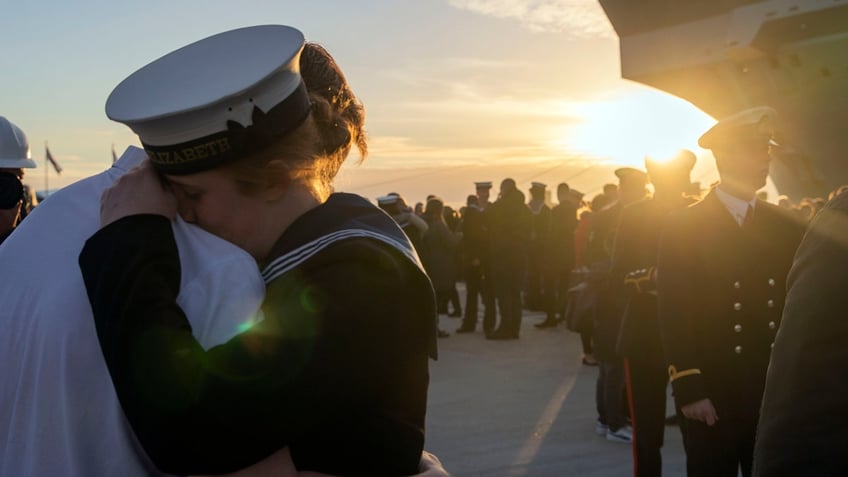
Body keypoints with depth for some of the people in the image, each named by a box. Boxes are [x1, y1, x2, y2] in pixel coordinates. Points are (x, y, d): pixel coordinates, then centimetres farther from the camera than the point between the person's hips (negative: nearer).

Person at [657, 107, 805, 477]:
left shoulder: (788, 228, 8)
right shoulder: (683, 227, -6)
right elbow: (674, 315, -9)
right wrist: (689, 390, -14)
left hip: (777, 394, 4)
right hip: (711, 396, -4)